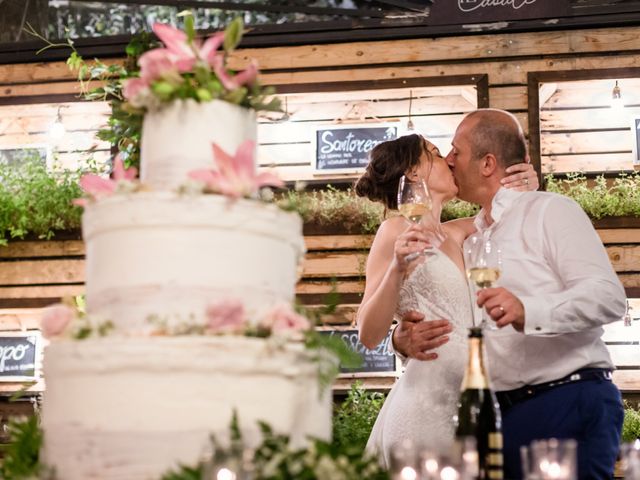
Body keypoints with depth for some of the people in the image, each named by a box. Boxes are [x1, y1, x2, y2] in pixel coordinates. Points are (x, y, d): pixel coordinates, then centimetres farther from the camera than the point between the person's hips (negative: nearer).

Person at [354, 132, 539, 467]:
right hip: (427, 402, -7)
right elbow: (369, 335, -8)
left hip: (466, 403, 7)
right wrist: (397, 268, -22)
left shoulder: (458, 233, 15)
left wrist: (527, 188, 8)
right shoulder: (397, 231, -3)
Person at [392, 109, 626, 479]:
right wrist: (405, 339, -11)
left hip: (571, 403, -6)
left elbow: (609, 297, -15)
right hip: (499, 411, 6)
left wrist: (526, 311, -31)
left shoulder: (550, 210, -3)